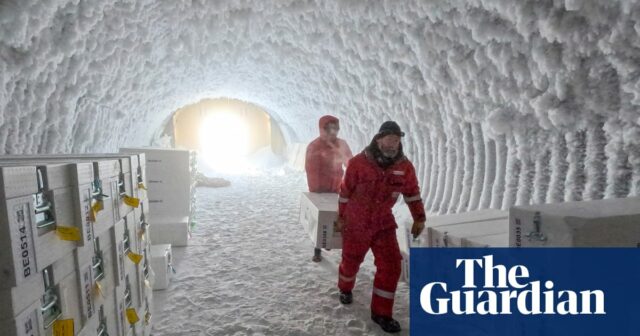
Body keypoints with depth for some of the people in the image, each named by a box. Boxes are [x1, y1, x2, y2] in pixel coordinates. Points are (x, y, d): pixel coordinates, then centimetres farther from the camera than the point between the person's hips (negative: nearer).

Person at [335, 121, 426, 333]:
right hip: (355, 223, -2)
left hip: (384, 224, 3)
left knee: (391, 266, -5)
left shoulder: (404, 166, -8)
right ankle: (345, 289, 48)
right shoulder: (358, 163, -17)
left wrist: (419, 218, 3)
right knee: (351, 261, 15)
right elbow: (345, 192, -6)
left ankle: (381, 312, 13)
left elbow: (412, 192, 6)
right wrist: (341, 217, 2)